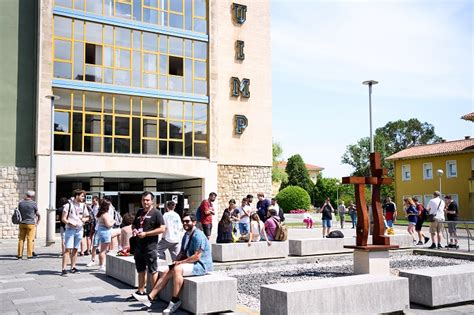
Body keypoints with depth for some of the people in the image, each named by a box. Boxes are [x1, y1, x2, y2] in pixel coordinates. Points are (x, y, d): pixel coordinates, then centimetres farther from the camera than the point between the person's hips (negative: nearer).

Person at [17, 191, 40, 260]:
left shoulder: (20, 203, 2)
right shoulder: (33, 203, -9)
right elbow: (38, 214, -1)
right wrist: (37, 222, 12)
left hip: (22, 223, 4)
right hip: (31, 224, -4)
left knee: (21, 239, 9)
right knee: (30, 239, -1)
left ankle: (20, 255, 10)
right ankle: (29, 255, -1)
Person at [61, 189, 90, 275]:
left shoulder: (83, 205, 8)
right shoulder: (69, 205, -8)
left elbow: (87, 217, 17)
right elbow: (63, 219, -8)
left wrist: (84, 219, -5)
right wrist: (71, 223, -24)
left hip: (79, 230, 5)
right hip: (70, 229, -5)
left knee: (75, 249, 11)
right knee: (68, 249, -10)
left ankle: (73, 267, 19)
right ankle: (64, 269, -10)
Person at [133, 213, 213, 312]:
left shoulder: (198, 236, -16)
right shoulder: (186, 235, 16)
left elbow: (197, 256, -22)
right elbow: (183, 253, 20)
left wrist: (181, 262, -16)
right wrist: (176, 261, 1)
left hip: (201, 265, -10)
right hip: (190, 262, 10)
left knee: (177, 269, -31)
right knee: (167, 272, -2)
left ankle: (175, 301, -20)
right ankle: (149, 297, -2)